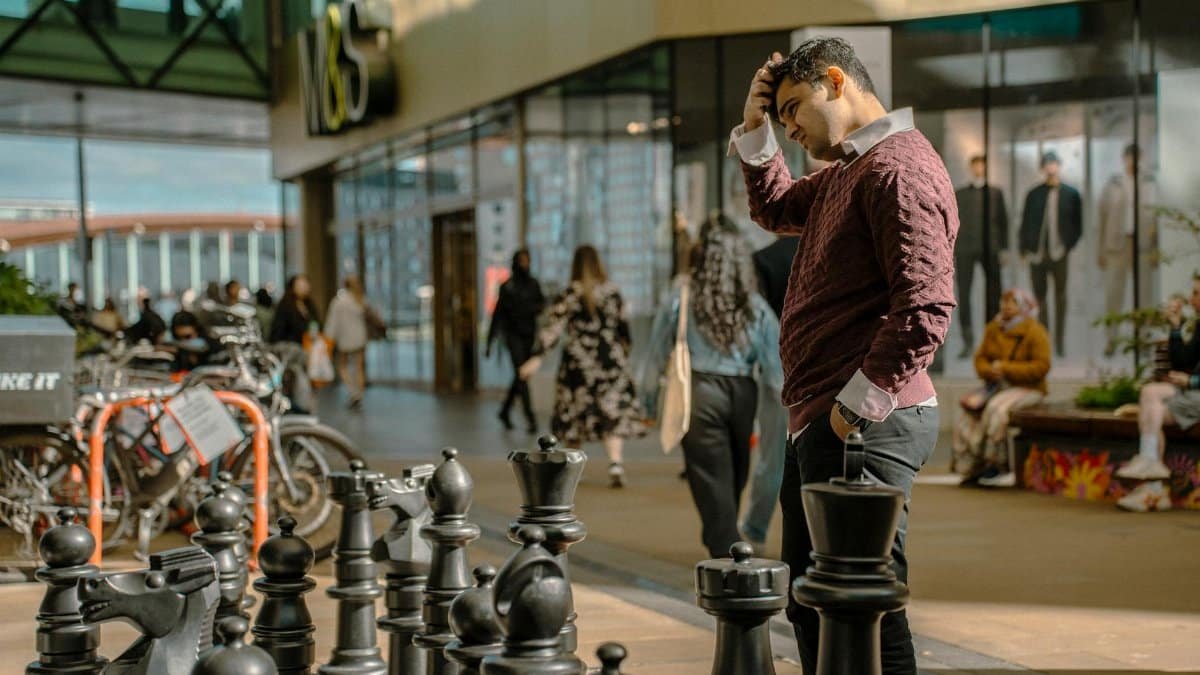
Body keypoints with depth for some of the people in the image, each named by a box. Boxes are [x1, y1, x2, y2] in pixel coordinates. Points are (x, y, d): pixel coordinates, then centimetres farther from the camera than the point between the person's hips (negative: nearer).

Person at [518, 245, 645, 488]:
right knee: (613, 413, 0)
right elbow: (623, 327, 12)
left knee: (574, 414, 12)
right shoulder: (612, 292, 4)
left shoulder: (568, 295, -6)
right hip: (611, 360, 1)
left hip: (578, 362, -1)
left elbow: (552, 328, -13)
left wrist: (537, 357, -15)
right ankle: (616, 464, -18)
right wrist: (624, 353, 27)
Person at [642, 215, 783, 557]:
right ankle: (721, 539, 35)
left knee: (711, 478, 1)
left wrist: (648, 392, 14)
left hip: (700, 391, -3)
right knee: (735, 476, 19)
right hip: (742, 393, 3)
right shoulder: (754, 304, 2)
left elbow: (659, 348, 3)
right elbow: (774, 362, 3)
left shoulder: (684, 295, -4)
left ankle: (728, 554, -3)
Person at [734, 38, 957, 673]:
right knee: (810, 603, 20)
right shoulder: (848, 170, 18)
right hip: (817, 423, 11)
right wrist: (754, 128, 19)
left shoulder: (899, 167, -15)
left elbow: (926, 308, -24)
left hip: (863, 427, -11)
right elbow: (775, 209, 35)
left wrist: (859, 405, -18)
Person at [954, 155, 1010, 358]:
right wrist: (951, 253, 5)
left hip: (990, 250, 0)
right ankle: (967, 343, -1)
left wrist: (1004, 249, 2)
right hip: (965, 250, 0)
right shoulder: (959, 194, 13)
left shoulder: (996, 193, 12)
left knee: (993, 294, -3)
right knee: (963, 295, -5)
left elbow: (1003, 221, 10)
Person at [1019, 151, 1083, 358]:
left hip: (1060, 254, -1)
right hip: (1037, 254, 1)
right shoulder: (1034, 195, 7)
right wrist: (1025, 249, 1)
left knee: (1060, 298, 1)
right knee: (1038, 298, 3)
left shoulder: (1071, 194, 5)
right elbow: (1025, 223, 9)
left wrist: (1069, 246, -4)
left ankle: (1059, 345, 6)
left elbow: (1077, 225, 7)